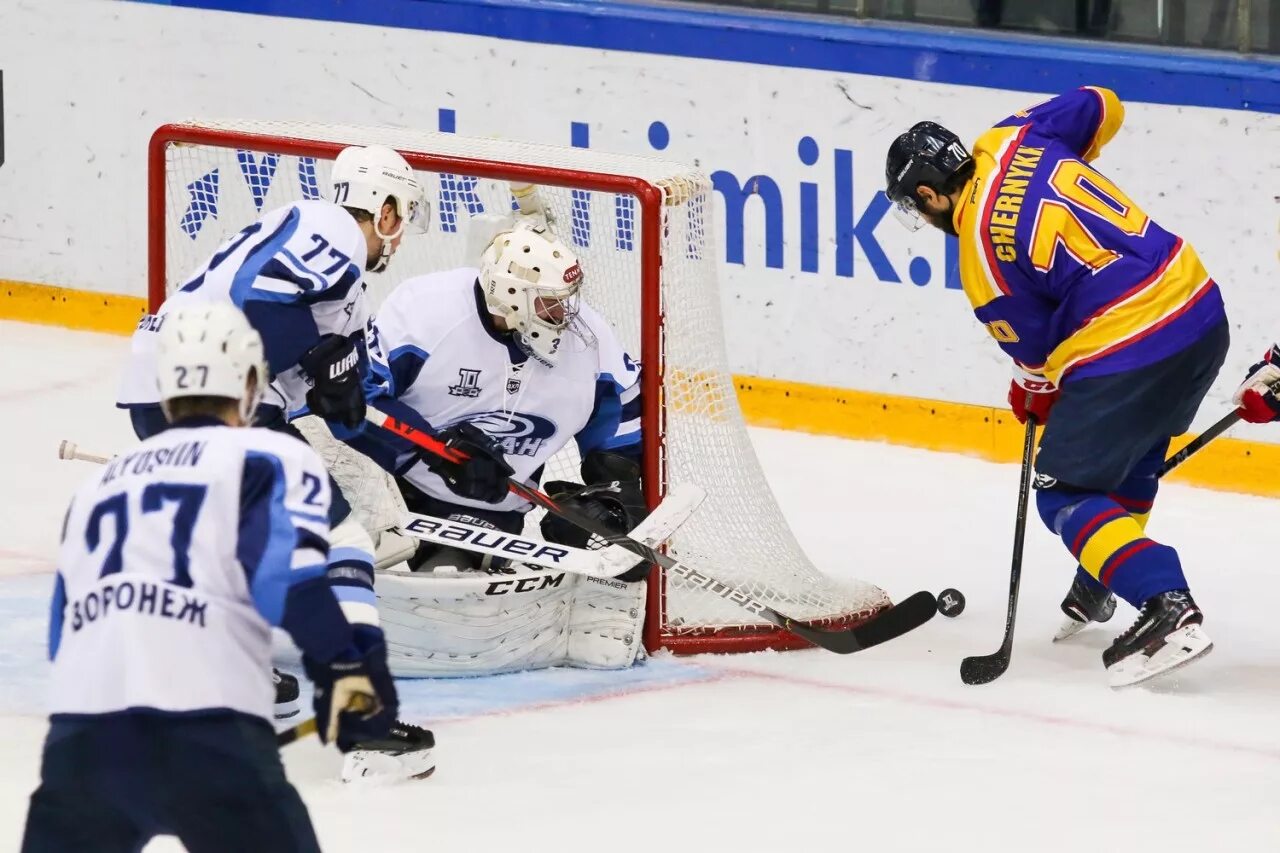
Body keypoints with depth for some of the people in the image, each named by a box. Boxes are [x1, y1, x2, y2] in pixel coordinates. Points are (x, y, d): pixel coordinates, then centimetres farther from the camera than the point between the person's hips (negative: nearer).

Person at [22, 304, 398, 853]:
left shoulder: (98, 485, 27)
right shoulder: (267, 457, 9)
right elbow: (289, 566, -11)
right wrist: (347, 665, -13)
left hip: (80, 729, 5)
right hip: (208, 734, -5)